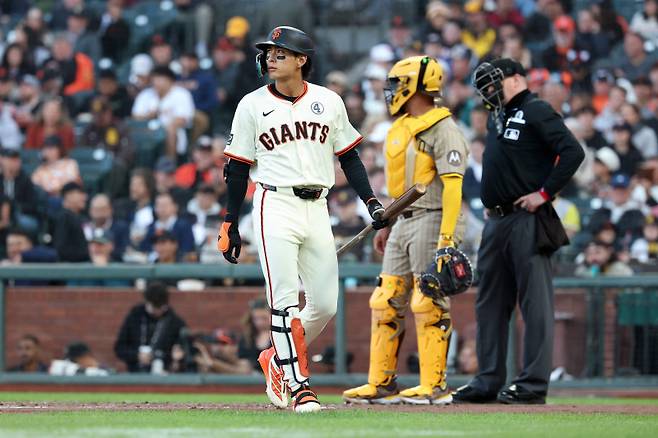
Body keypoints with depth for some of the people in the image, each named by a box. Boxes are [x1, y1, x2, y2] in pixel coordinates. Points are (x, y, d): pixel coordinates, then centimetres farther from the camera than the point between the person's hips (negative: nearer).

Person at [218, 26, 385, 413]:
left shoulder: (329, 102, 8)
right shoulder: (253, 106, 2)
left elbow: (349, 157, 15)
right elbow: (238, 169, 5)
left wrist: (371, 201, 3)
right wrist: (230, 226, 1)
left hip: (317, 209, 3)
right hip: (275, 206, -3)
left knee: (325, 305, 1)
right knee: (286, 301, -10)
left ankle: (277, 359, 23)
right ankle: (299, 386, -7)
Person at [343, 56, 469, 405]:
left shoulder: (442, 130, -12)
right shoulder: (401, 129, 17)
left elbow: (452, 186, -18)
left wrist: (446, 237, -24)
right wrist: (388, 226, 22)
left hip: (431, 220, -9)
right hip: (404, 221, 9)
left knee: (428, 304, -7)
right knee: (386, 302, 7)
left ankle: (434, 386, -3)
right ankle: (381, 384, 11)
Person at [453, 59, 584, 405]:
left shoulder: (536, 112, -7)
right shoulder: (498, 117, 19)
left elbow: (573, 152, -17)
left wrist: (545, 193, -17)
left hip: (527, 221, -10)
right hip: (497, 221, 10)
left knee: (535, 302, -7)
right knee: (490, 303, 11)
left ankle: (533, 385, -8)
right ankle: (488, 382, 16)